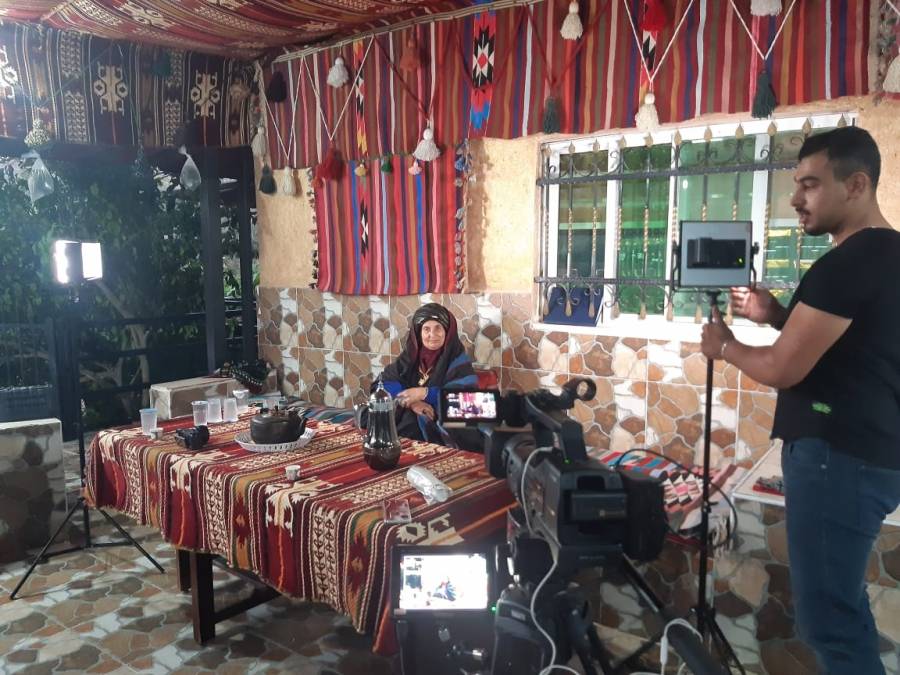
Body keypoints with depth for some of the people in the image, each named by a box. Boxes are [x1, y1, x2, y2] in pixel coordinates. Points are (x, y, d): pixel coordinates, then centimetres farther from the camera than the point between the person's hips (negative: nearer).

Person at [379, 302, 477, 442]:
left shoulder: (457, 358, -2)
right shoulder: (412, 354, 9)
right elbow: (385, 382, 2)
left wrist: (425, 393, -15)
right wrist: (411, 401, -15)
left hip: (442, 430, -4)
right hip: (406, 423, 4)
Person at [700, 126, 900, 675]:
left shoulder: (847, 264, -20)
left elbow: (782, 370, -19)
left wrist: (725, 346, -1)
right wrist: (778, 315, 10)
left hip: (839, 456, -11)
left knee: (827, 615, -1)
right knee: (841, 600, 22)